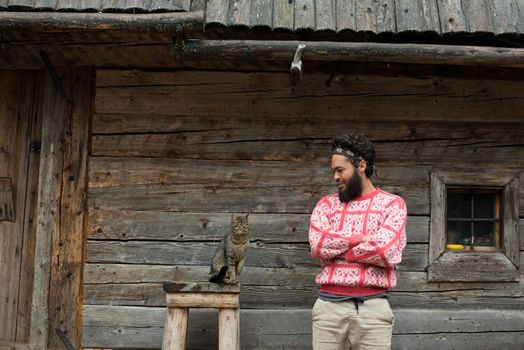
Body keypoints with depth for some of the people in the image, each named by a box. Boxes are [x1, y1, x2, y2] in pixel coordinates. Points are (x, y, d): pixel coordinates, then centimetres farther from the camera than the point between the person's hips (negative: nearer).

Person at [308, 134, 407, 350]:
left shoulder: (392, 203, 3)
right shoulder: (327, 204, 12)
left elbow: (385, 251, -13)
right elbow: (317, 244, -6)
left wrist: (335, 248, -4)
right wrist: (360, 239, -6)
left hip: (373, 307, -2)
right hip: (329, 305, 2)